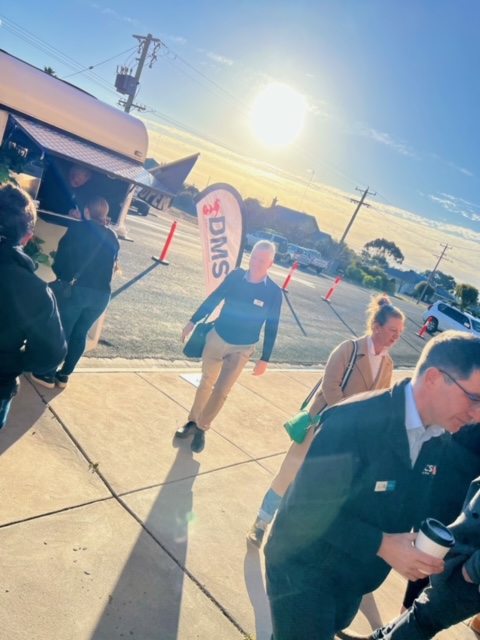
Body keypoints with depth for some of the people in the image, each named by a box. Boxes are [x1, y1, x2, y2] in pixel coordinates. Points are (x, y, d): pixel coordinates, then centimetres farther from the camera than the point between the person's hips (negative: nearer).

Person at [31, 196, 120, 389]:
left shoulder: (77, 229, -1)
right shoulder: (113, 238, 10)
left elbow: (61, 259, 0)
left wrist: (62, 277, 17)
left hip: (75, 288, -4)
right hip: (101, 294, 4)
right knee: (80, 333, 14)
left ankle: (48, 374, 15)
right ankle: (64, 375, 21)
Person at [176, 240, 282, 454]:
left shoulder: (274, 292, -15)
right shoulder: (236, 276, -12)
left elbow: (271, 327, -7)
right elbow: (213, 299, 0)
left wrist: (264, 359, -6)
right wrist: (193, 322, 3)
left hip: (241, 349, -2)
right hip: (217, 338, 2)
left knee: (221, 391, 4)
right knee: (206, 383, 16)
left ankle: (201, 428, 23)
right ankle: (193, 421, 34)